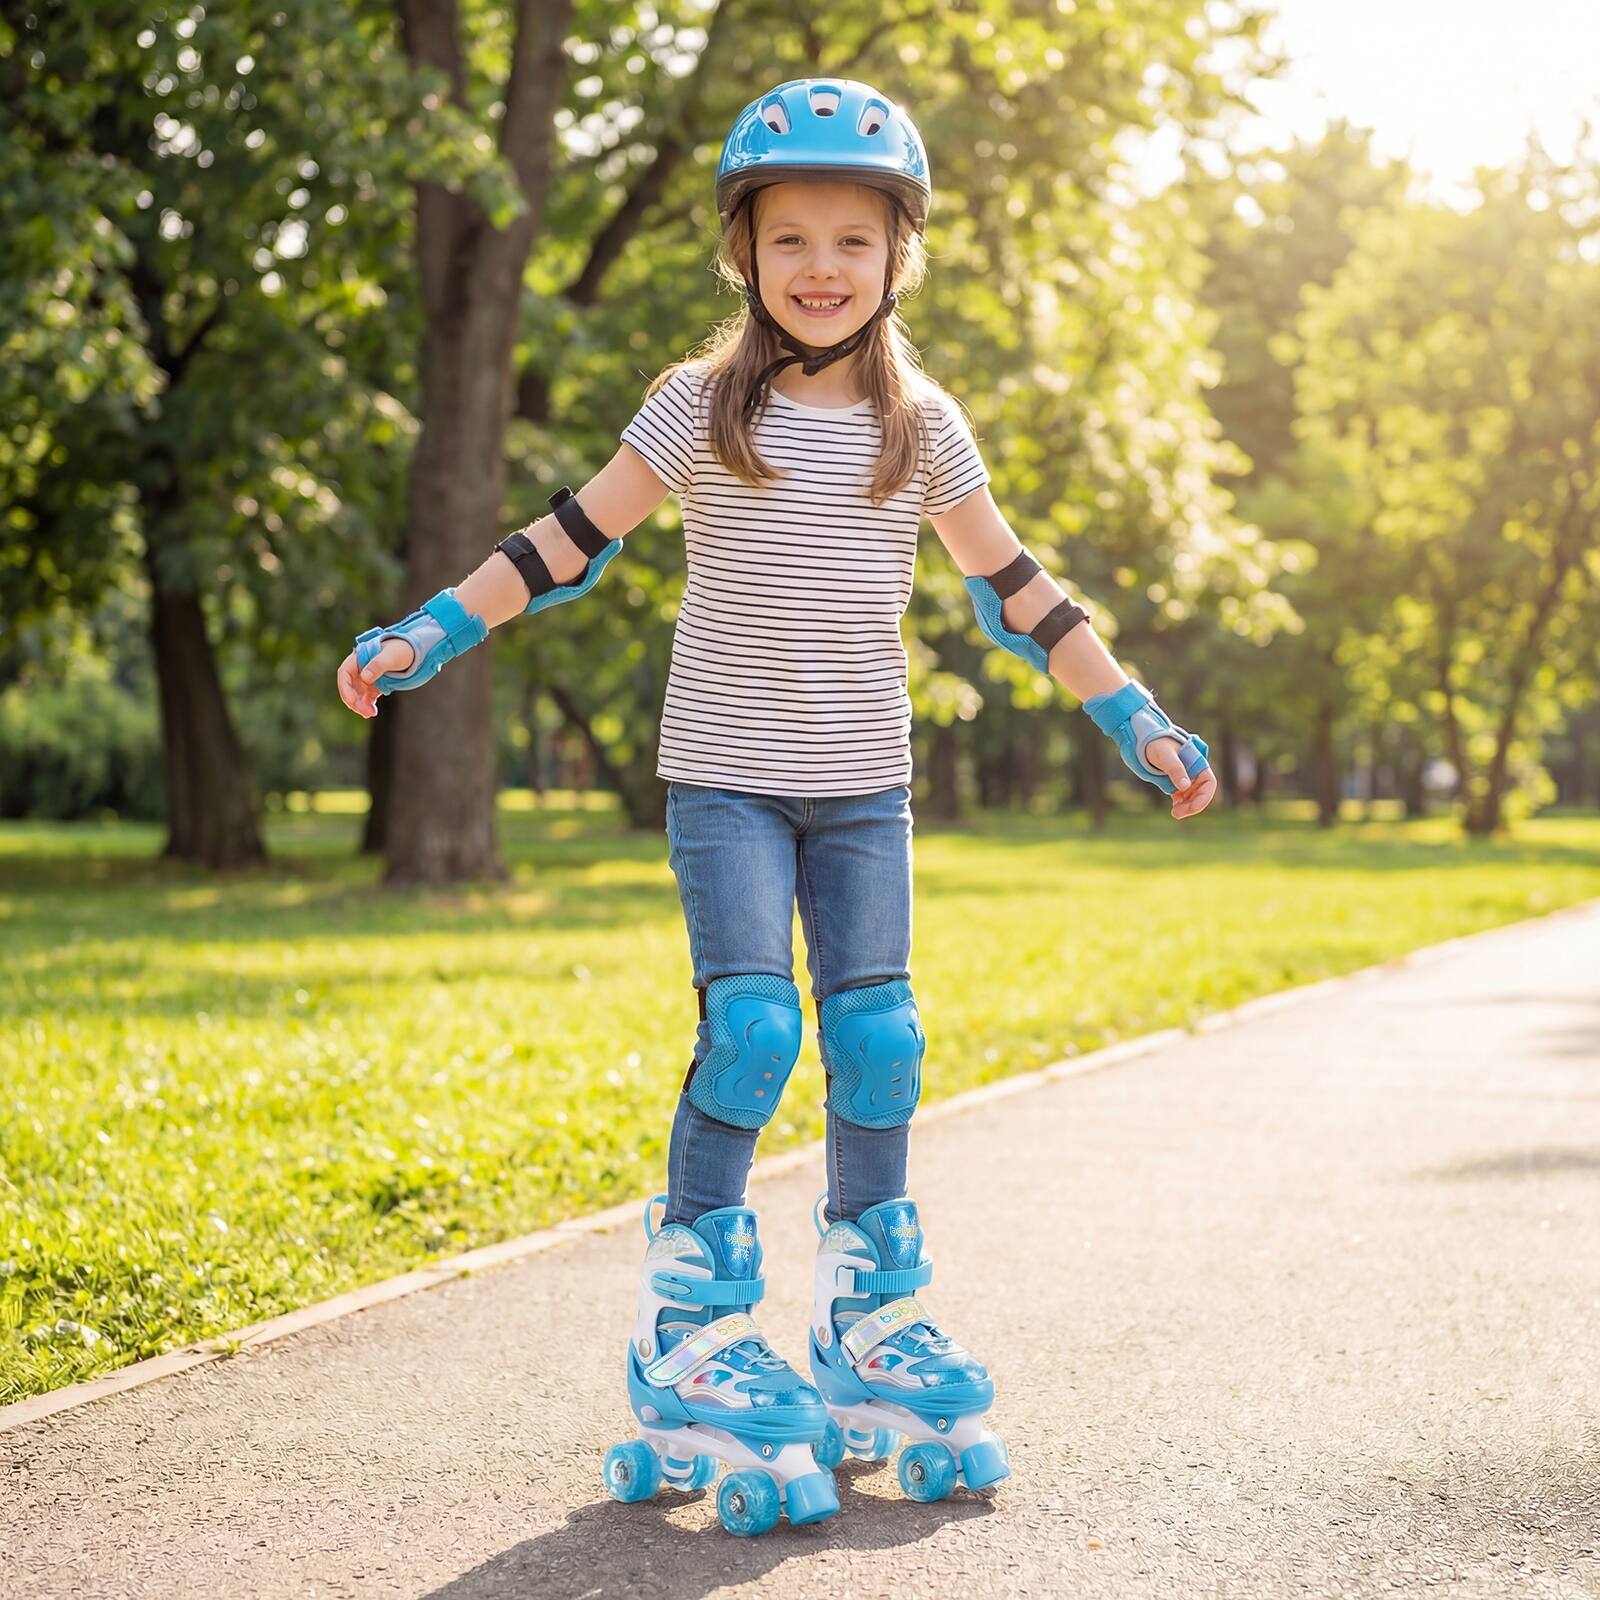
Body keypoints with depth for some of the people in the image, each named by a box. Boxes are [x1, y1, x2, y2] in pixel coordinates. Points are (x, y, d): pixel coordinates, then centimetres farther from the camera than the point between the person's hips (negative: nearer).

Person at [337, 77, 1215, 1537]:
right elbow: (575, 539, 0)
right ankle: (690, 1333, -1)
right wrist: (429, 634, -6)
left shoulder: (922, 427, 5)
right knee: (752, 1029, -13)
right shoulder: (703, 406, -2)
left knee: (878, 1035, 1)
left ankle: (872, 1322, 17)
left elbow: (1013, 591, 10)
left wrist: (1134, 718, 9)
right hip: (727, 774, -3)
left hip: (864, 783, 3)